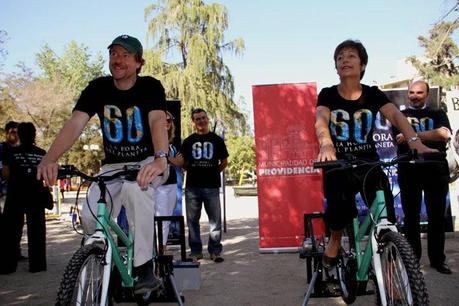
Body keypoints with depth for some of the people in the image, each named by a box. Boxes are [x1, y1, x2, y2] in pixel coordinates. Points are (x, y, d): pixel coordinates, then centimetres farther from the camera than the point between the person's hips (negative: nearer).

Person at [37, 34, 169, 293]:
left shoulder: (151, 86, -12)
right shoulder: (98, 88, -5)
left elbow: (158, 121, -30)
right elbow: (75, 123, -18)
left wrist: (160, 158, -50)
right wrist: (50, 158, -35)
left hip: (148, 162, -3)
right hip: (113, 165, 3)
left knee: (134, 188, -37)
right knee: (91, 217, -19)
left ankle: (145, 268, -25)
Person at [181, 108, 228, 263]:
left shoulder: (217, 140, 7)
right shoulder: (188, 141, 9)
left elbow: (224, 162, 10)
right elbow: (184, 163, 15)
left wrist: (212, 172, 4)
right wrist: (193, 171, 5)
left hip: (212, 186, -1)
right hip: (192, 186, 1)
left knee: (215, 220, 2)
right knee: (192, 220, 6)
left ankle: (215, 250, 12)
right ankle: (196, 251, 17)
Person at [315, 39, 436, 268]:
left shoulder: (372, 95, 2)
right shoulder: (328, 95, -1)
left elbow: (396, 116, -13)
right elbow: (321, 121, -19)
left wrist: (414, 140, -33)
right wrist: (326, 145, -42)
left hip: (369, 164, 1)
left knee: (386, 219, -11)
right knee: (339, 211, -17)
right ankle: (335, 240, 15)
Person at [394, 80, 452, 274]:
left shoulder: (438, 114, 11)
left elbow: (445, 134, -10)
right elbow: (402, 140, -7)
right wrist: (433, 136, -9)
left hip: (436, 171, 1)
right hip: (409, 171, -1)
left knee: (437, 217, 6)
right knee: (411, 217, 4)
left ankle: (438, 259, 17)